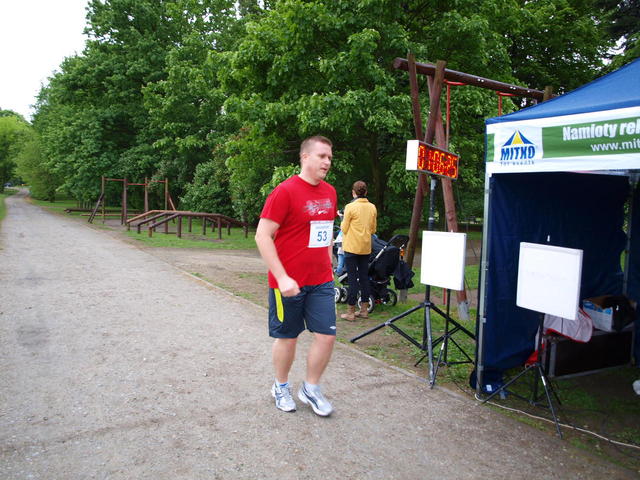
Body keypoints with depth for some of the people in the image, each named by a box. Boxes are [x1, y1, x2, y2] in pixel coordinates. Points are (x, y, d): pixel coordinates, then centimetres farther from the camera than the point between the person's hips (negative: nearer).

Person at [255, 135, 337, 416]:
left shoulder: (329, 192, 8)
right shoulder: (285, 191, -13)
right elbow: (262, 236, -16)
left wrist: (327, 264, 16)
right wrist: (282, 277, -21)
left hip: (322, 281, 6)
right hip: (288, 282, -6)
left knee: (327, 336, 5)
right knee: (287, 337, 10)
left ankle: (310, 389, 26)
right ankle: (281, 387, 34)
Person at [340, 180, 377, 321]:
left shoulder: (350, 207, -13)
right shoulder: (372, 207, 3)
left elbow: (344, 229, -7)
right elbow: (373, 230, 10)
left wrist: (342, 223, 13)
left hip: (351, 247, -5)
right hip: (366, 247, 5)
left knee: (352, 278, -1)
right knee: (364, 277, 12)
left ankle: (351, 312, 3)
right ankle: (364, 309, 19)